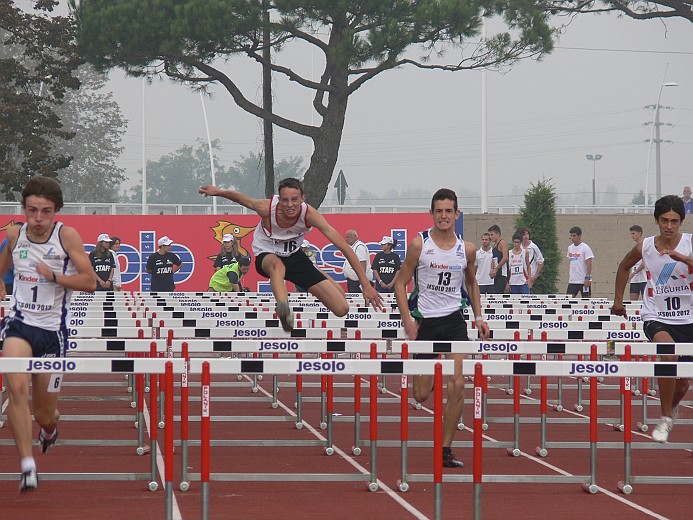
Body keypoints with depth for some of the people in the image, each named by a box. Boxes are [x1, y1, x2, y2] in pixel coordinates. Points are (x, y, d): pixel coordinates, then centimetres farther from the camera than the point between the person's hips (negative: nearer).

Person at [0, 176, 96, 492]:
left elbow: (90, 282, -10)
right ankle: (27, 465, -28)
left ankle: (50, 427, 49)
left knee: (44, 415, 10)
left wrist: (53, 276, -21)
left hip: (53, 330, -1)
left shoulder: (67, 236, -7)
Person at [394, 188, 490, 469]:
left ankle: (445, 449, -6)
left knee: (457, 384, -14)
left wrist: (478, 317, 9)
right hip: (424, 321, -1)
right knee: (421, 395, 1)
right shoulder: (419, 244, -6)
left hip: (454, 320, 1)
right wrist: (408, 322, -10)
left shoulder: (467, 249, 2)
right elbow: (400, 283, -2)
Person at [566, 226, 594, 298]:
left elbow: (589, 264, -13)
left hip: (584, 281, -6)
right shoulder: (570, 248, 12)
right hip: (572, 281, 6)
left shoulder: (585, 248, -8)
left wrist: (587, 278, -20)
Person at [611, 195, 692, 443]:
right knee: (668, 354, -33)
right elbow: (624, 266, 18)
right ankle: (666, 418, -19)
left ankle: (672, 407, 47)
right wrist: (618, 300, 20)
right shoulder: (644, 247, -2)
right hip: (655, 318, -1)